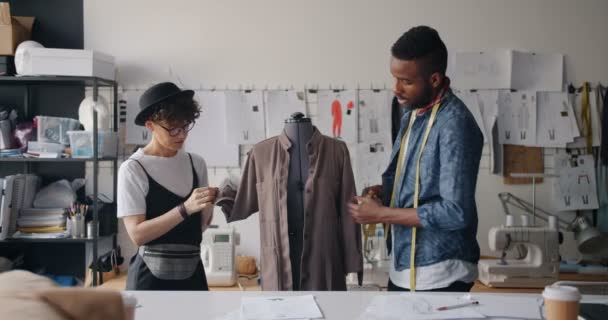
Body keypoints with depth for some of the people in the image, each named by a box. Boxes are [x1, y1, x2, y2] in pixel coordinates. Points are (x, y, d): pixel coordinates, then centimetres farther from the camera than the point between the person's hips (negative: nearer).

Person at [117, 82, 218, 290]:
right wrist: (185, 209, -23)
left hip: (192, 273, 5)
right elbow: (137, 233, -14)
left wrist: (207, 206, -8)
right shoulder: (133, 169, -7)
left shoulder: (196, 164, 8)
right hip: (151, 276, -4)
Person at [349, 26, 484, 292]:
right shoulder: (413, 115, 8)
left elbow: (456, 212, -24)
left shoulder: (454, 124, -20)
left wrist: (382, 214, -19)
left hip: (438, 276, -8)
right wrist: (383, 192, -1)